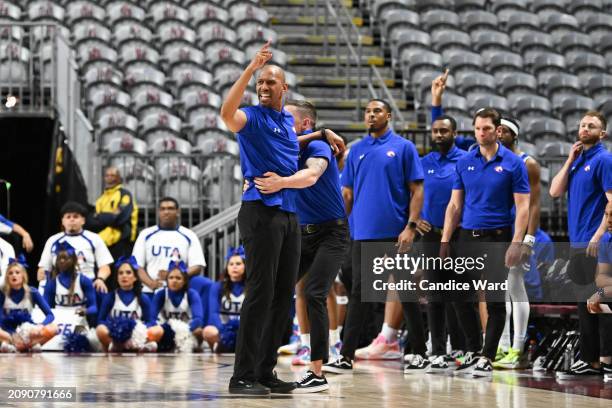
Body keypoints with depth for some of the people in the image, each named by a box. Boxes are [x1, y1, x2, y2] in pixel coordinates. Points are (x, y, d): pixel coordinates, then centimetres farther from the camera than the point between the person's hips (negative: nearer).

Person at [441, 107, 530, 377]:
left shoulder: (513, 163, -4)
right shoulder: (464, 162, 7)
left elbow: (522, 207, -7)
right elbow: (455, 205, 9)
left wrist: (516, 244, -16)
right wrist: (445, 240, 2)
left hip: (497, 239, -4)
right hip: (467, 237, 4)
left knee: (495, 301, -2)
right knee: (462, 298, 5)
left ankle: (487, 358, 6)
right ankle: (472, 352, 19)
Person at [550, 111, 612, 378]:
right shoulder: (577, 160, 16)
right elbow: (555, 192, 9)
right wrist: (570, 160, 3)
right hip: (577, 243, 8)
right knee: (585, 305, 11)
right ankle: (590, 360, 16)